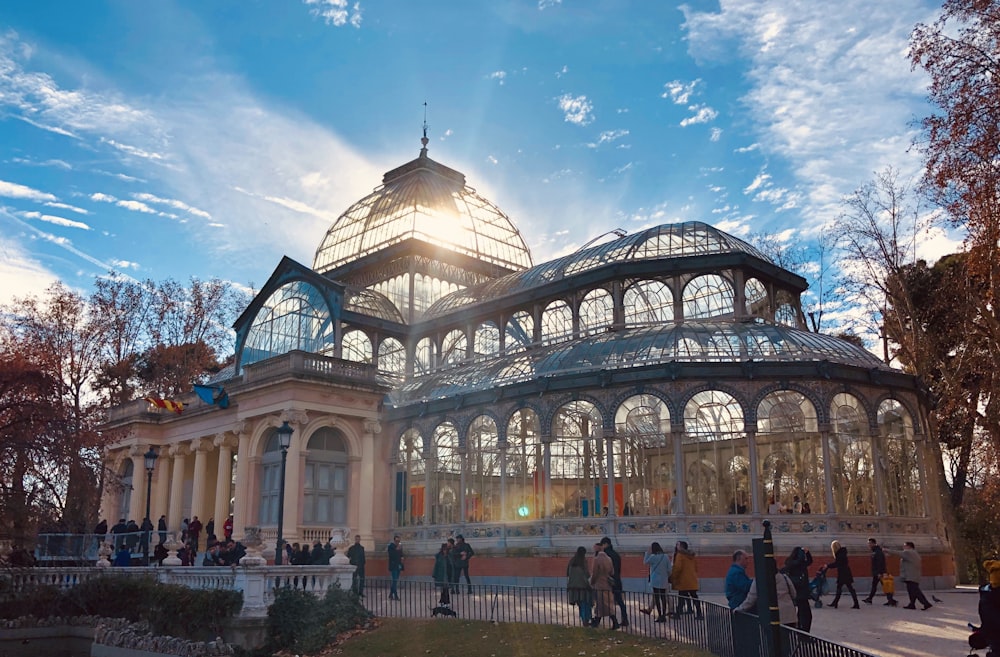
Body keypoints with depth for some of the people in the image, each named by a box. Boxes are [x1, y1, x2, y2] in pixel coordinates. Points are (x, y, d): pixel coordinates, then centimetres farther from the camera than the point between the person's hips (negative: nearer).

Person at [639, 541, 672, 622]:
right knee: (663, 597, 9)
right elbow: (669, 569, 3)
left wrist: (647, 552, 3)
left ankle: (660, 616, -2)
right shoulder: (666, 556, 1)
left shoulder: (653, 557, -13)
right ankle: (664, 616, 12)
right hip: (664, 581, 5)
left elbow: (645, 562, 3)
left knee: (657, 598, 0)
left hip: (655, 580, -5)